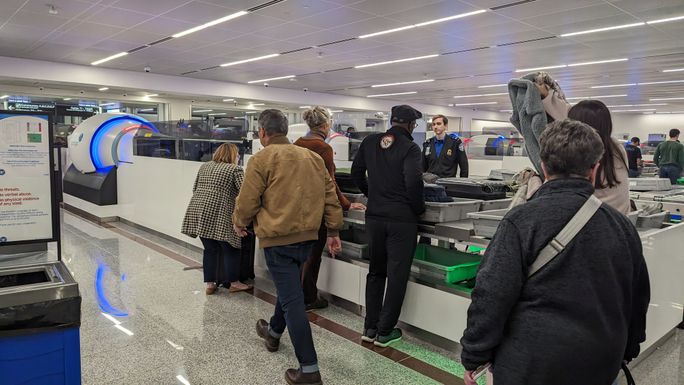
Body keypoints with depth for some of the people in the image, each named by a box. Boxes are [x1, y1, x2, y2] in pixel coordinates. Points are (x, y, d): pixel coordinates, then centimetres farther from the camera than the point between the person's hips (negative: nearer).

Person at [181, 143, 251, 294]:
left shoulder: (204, 166, 17)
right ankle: (234, 283, 16)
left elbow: (195, 188, 23)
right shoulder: (235, 169, -3)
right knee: (230, 249, 7)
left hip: (198, 213, 7)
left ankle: (210, 284, 18)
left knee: (210, 249, 14)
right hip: (219, 215, -7)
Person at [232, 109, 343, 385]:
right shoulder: (313, 157, 8)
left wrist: (239, 223, 13)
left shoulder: (261, 159, -8)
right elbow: (330, 196, 7)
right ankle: (273, 333, 48)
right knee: (289, 288, 26)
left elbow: (247, 201, -7)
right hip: (307, 235, 7)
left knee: (292, 300, -4)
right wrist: (333, 231, 12)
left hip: (278, 238, -7)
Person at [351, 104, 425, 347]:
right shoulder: (410, 148, -11)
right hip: (402, 219, -5)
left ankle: (370, 327, 23)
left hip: (374, 216, 5)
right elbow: (414, 182, -20)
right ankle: (385, 332, 13)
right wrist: (419, 208, -4)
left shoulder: (370, 142, 6)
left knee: (375, 271, 18)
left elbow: (356, 172, 13)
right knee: (397, 275, 6)